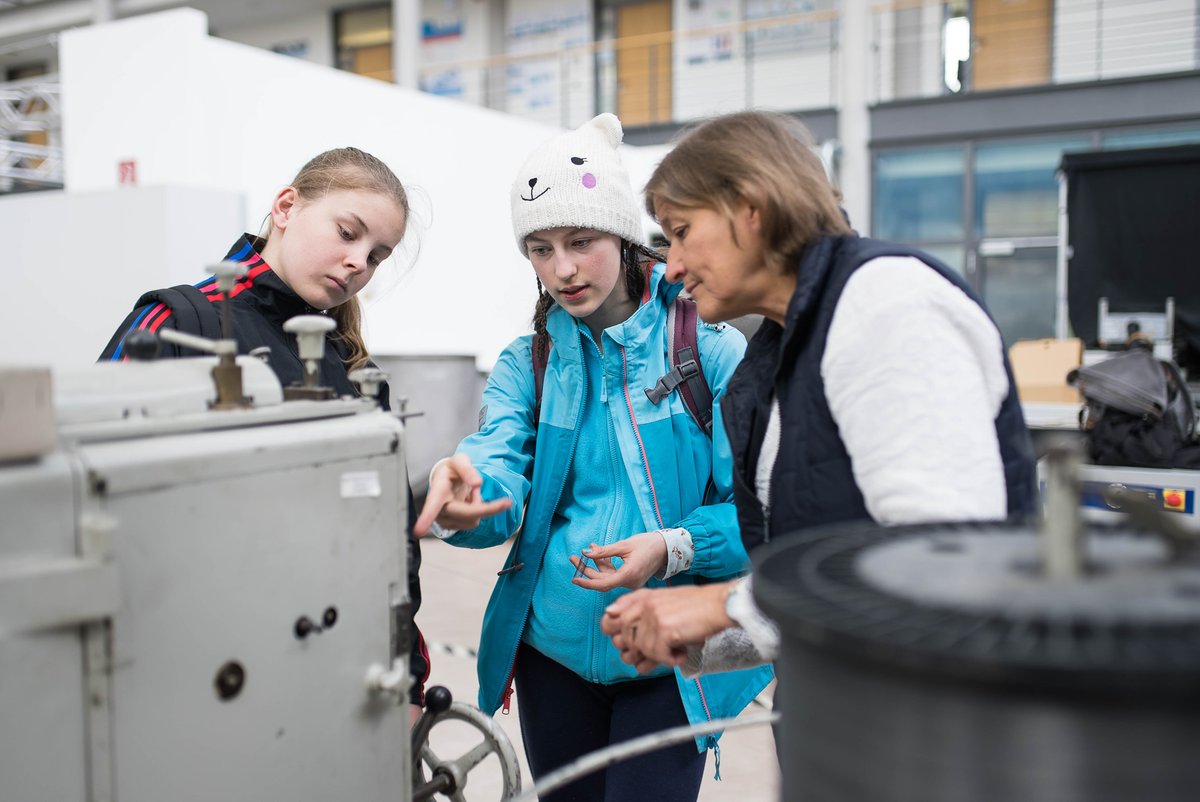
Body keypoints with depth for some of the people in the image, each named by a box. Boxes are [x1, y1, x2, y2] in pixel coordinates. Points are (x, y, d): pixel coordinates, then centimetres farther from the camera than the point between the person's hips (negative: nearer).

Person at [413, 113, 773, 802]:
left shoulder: (713, 353, -9)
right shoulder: (526, 364, 2)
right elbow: (499, 465, -15)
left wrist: (673, 549, -27)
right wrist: (463, 498, -37)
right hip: (553, 648, 4)